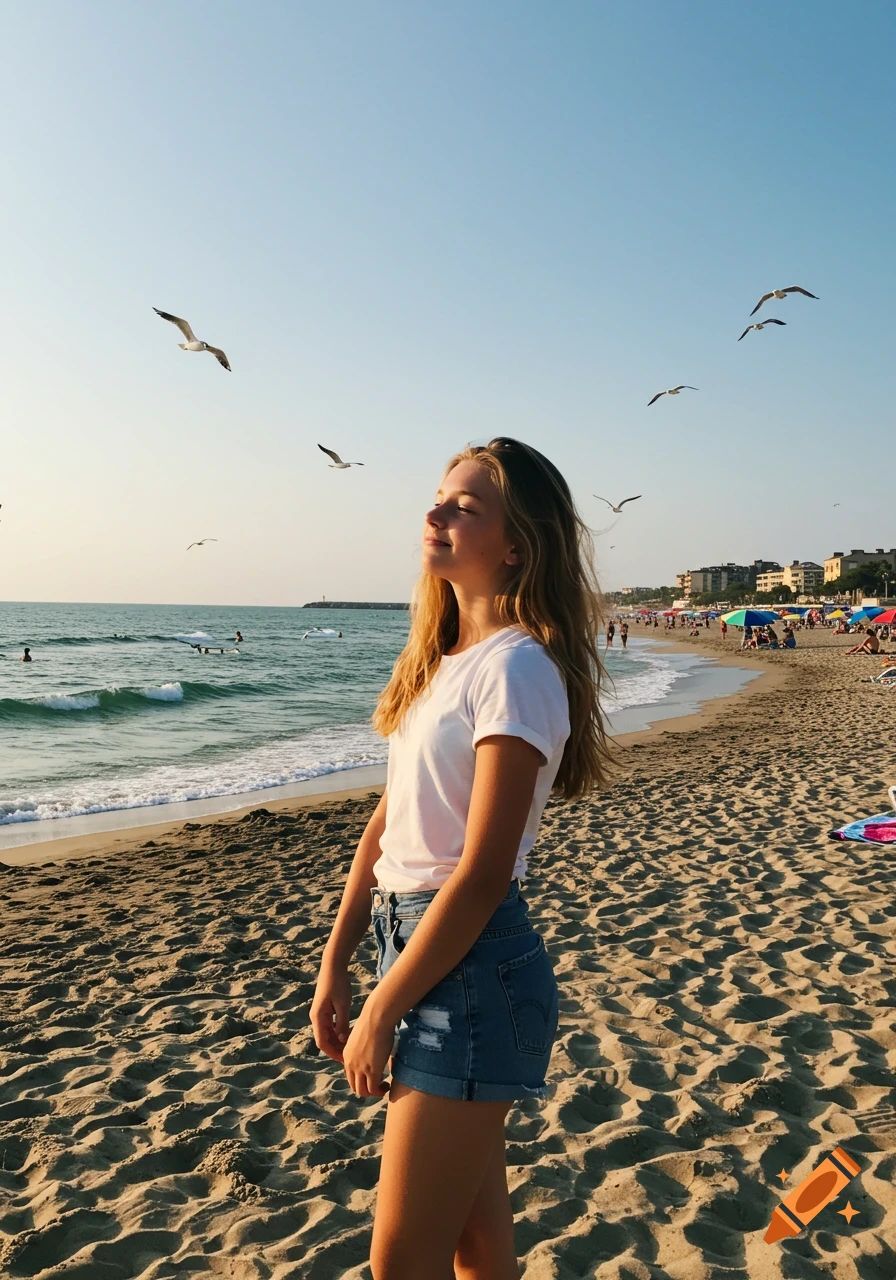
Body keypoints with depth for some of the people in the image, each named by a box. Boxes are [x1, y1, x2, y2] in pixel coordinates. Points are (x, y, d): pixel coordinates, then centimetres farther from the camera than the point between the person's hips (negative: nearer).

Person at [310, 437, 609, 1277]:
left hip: (472, 964, -8)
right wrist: (335, 966, 10)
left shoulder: (516, 668, -18)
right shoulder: (441, 659, 9)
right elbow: (388, 818, 10)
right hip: (411, 940, 8)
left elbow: (482, 874, -20)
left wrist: (380, 1016, -13)